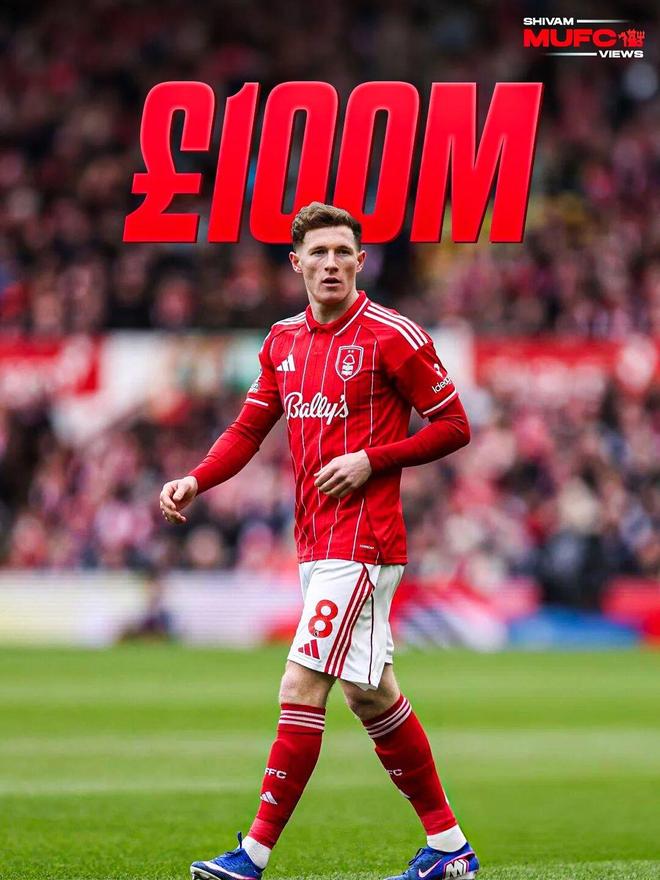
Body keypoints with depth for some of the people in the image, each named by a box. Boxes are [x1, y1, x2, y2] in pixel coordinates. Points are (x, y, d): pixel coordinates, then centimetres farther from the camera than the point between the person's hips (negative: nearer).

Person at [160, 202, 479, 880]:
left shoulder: (392, 336, -8)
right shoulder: (284, 341, 11)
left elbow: (454, 426, -4)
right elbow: (248, 429, 15)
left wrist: (370, 460, -15)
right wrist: (195, 481, -2)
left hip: (362, 540, -8)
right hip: (315, 541, 8)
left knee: (302, 688, -13)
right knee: (369, 694, 13)